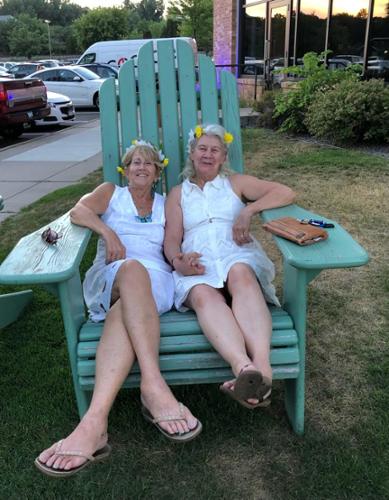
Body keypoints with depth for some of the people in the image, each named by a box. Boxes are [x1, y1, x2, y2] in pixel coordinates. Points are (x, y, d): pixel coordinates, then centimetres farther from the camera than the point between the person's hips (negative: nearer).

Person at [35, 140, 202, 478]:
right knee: (132, 268, -41)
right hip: (110, 276, -1)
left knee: (123, 312, -38)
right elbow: (78, 212, 4)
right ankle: (154, 385, -56)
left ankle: (96, 420, -57)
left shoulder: (167, 205, 30)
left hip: (155, 281, 1)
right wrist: (108, 232, -12)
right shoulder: (111, 192, 25)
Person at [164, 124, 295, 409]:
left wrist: (249, 210, -3)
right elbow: (171, 239, 12)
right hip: (197, 264, 0)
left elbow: (286, 193, 12)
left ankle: (262, 365, -58)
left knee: (240, 274, -39)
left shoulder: (236, 183, 24)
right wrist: (177, 261, -12)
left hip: (238, 256, 0)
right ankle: (245, 370, -62)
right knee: (204, 295, -37)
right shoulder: (178, 194, 27)